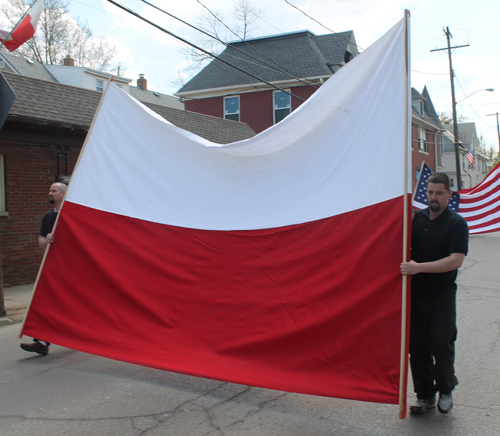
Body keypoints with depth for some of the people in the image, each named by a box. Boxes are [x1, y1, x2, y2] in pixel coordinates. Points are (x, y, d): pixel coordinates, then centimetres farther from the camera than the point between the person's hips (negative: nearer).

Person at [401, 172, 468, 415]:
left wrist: (419, 267, -22)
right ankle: (425, 395, 20)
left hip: (442, 295, -4)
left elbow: (456, 260, -17)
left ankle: (445, 390, 21)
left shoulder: (457, 223, -5)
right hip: (416, 292, 4)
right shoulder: (417, 218, 6)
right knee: (417, 346, 6)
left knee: (441, 345, -4)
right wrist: (405, 265, -2)